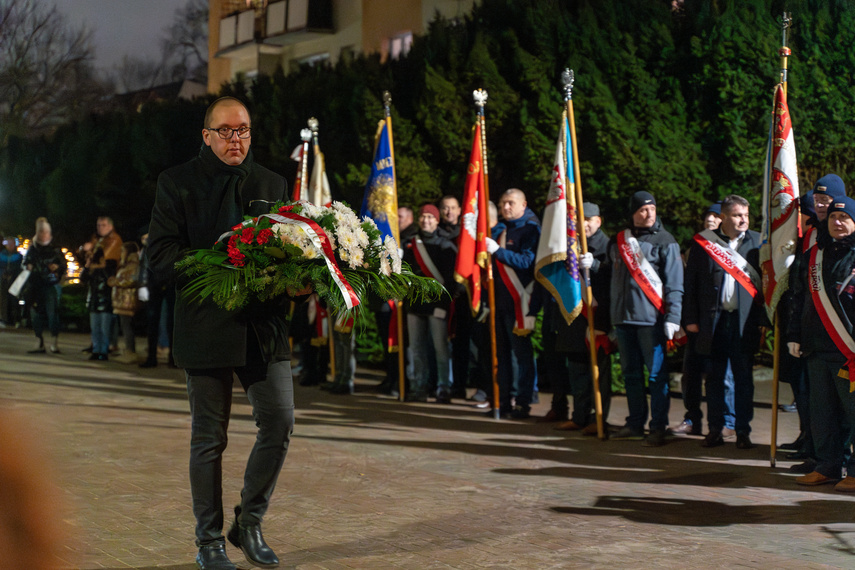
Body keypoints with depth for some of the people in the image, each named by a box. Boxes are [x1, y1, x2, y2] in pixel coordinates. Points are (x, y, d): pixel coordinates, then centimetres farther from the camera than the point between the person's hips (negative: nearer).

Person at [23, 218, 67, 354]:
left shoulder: (55, 249, 4)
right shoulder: (32, 249, 13)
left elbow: (64, 265, 7)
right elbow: (26, 263, 23)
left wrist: (57, 267, -13)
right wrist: (28, 267, 1)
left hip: (52, 285, -4)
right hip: (35, 285, 4)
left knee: (52, 313, -9)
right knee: (37, 314, 4)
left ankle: (54, 343, -4)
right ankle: (39, 343, 11)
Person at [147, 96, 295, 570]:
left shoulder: (271, 184, 13)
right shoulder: (177, 183, 2)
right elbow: (159, 252, -5)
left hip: (264, 323, 3)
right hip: (207, 326, -3)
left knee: (279, 423, -2)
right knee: (209, 438, 5)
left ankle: (249, 524, 18)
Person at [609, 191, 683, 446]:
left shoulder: (664, 241, -1)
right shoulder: (618, 241, 13)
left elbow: (674, 283, -5)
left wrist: (672, 318, -13)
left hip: (651, 319, -5)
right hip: (623, 318, 5)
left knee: (657, 374, -3)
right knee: (631, 374, 11)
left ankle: (658, 427, 2)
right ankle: (635, 424, 19)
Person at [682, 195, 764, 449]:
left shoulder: (757, 242, 5)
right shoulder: (703, 242, 2)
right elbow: (691, 283, 4)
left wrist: (764, 318, -2)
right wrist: (690, 318, -1)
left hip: (745, 321, 0)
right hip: (713, 320, 0)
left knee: (744, 378, 5)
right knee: (714, 377, 7)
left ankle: (743, 431, 13)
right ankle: (715, 430, 16)